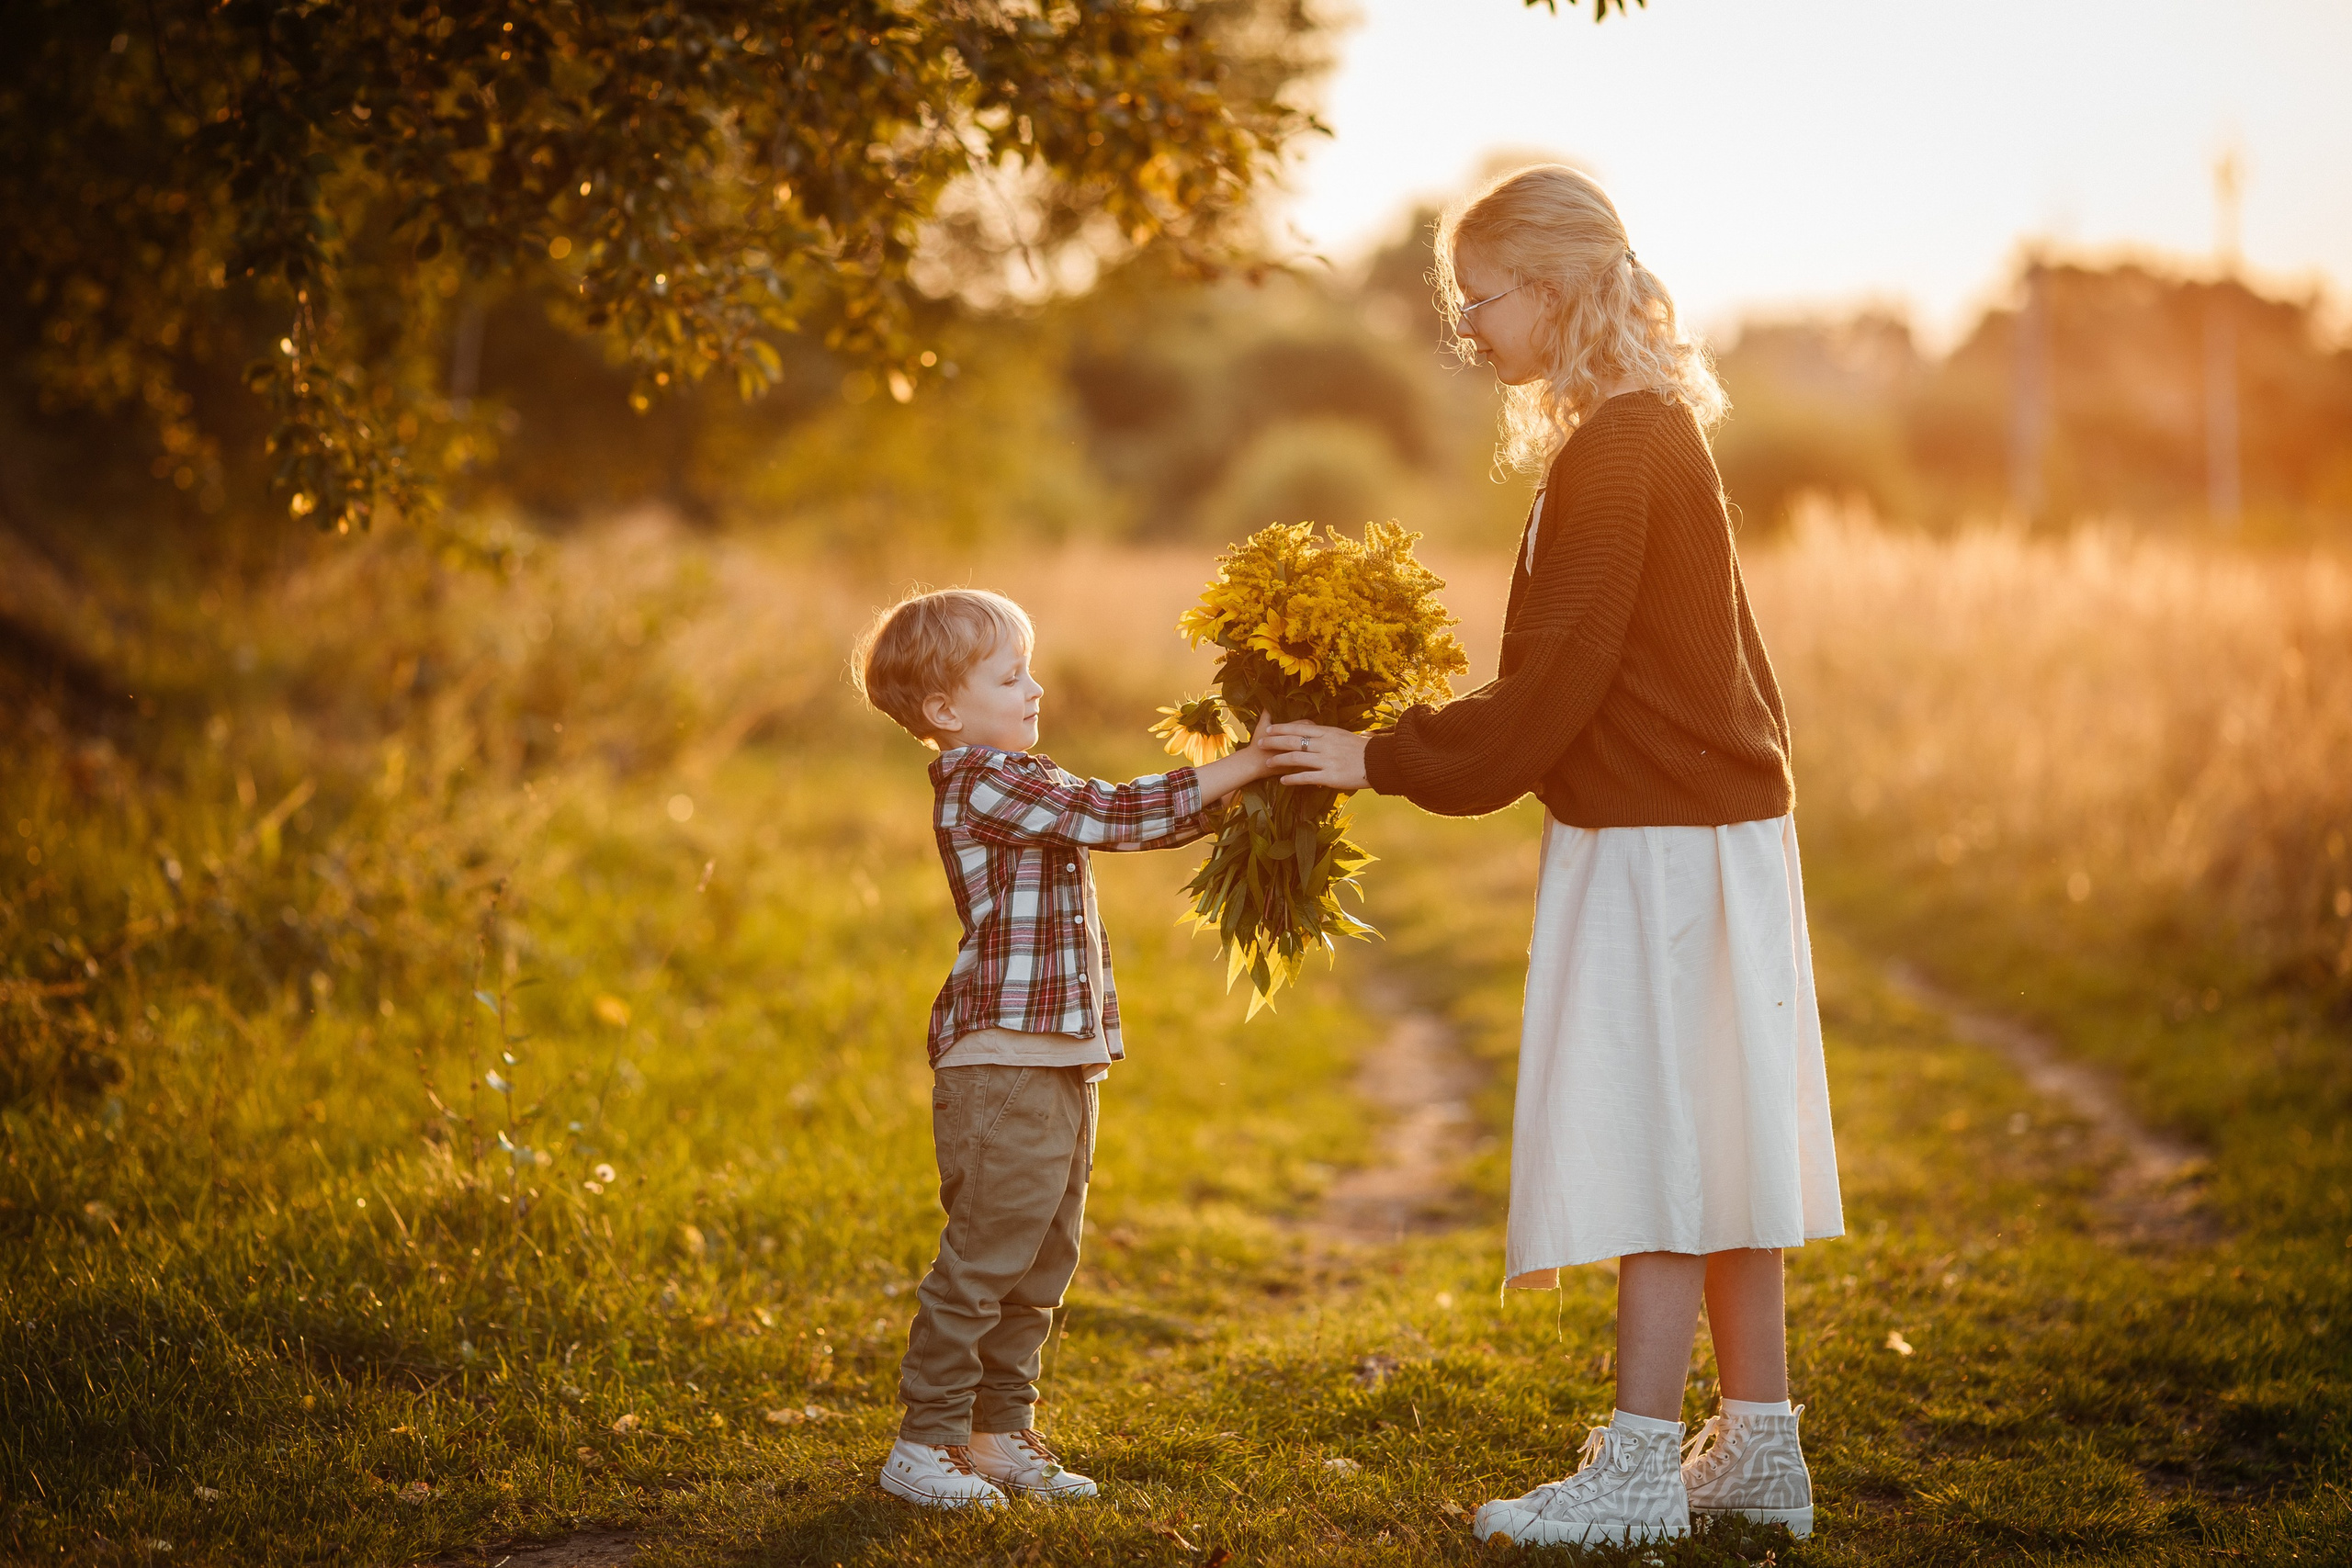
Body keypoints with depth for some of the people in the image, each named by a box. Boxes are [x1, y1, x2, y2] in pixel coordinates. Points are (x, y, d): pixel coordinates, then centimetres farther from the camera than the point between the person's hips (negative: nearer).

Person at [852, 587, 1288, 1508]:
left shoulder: (1023, 785, 20)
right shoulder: (980, 783, -12)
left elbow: (1135, 818, 22)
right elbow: (1116, 816, -18)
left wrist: (1239, 790, 10)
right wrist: (1242, 768, -13)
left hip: (1058, 1065, 10)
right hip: (1002, 1062, -10)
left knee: (1039, 1264, 14)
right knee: (984, 1256, -6)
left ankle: (997, 1435, 22)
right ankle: (923, 1443, 1)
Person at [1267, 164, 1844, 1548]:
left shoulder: (1613, 456, -17)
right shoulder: (1657, 435, 15)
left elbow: (1549, 693, -20)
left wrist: (1380, 760, -12)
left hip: (1662, 849, -10)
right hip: (1716, 826, 10)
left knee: (1663, 1144, -5)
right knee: (1716, 1149, 12)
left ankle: (1640, 1469, 1)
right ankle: (1759, 1451, 19)